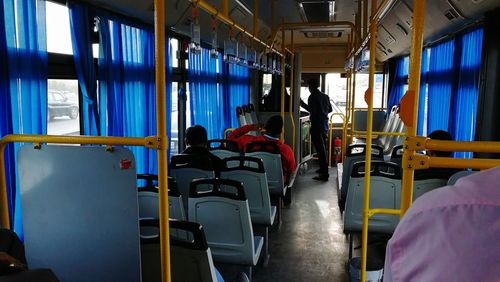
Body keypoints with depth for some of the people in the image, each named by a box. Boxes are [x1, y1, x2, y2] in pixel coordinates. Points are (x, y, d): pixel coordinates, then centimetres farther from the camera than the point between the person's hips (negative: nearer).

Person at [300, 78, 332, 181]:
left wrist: (302, 103, -13)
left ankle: (324, 174, -9)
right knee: (322, 148, 21)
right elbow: (330, 109, 18)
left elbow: (312, 110, -21)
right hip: (325, 125, 9)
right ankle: (323, 169, 33)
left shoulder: (313, 96, -10)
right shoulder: (325, 96, 13)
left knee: (320, 149, -8)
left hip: (316, 125, -9)